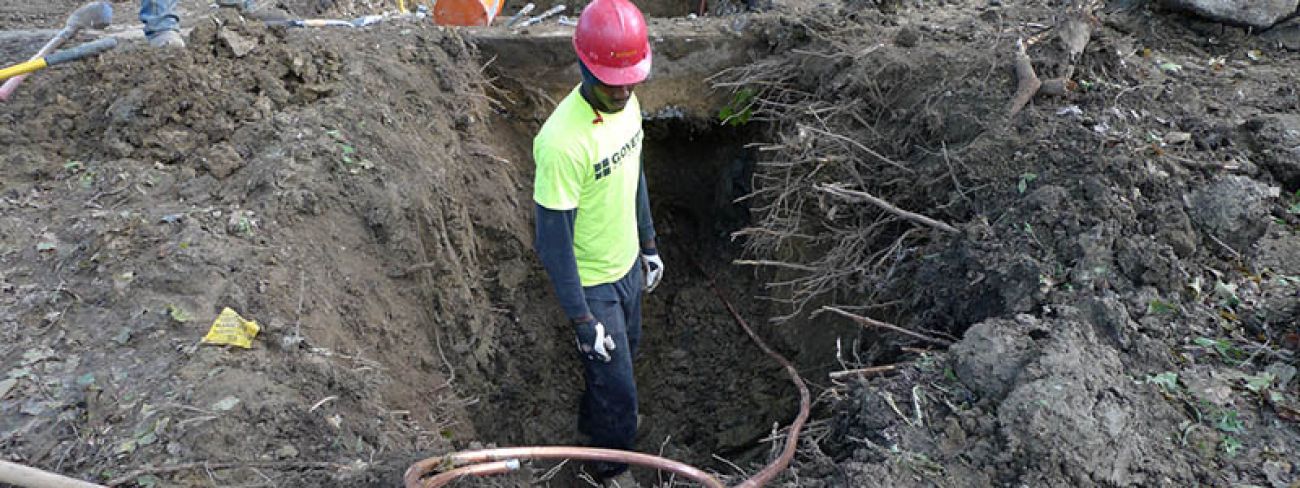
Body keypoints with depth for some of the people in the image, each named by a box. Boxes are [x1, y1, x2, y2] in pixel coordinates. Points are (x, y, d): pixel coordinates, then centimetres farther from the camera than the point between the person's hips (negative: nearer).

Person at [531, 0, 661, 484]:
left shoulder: (627, 105, -8)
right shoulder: (563, 140, -33)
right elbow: (553, 240, -27)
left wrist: (648, 245, 16)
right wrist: (581, 319, -21)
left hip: (628, 266, 8)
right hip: (592, 283, -8)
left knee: (625, 351, 29)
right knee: (617, 385, 7)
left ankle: (595, 420, 58)